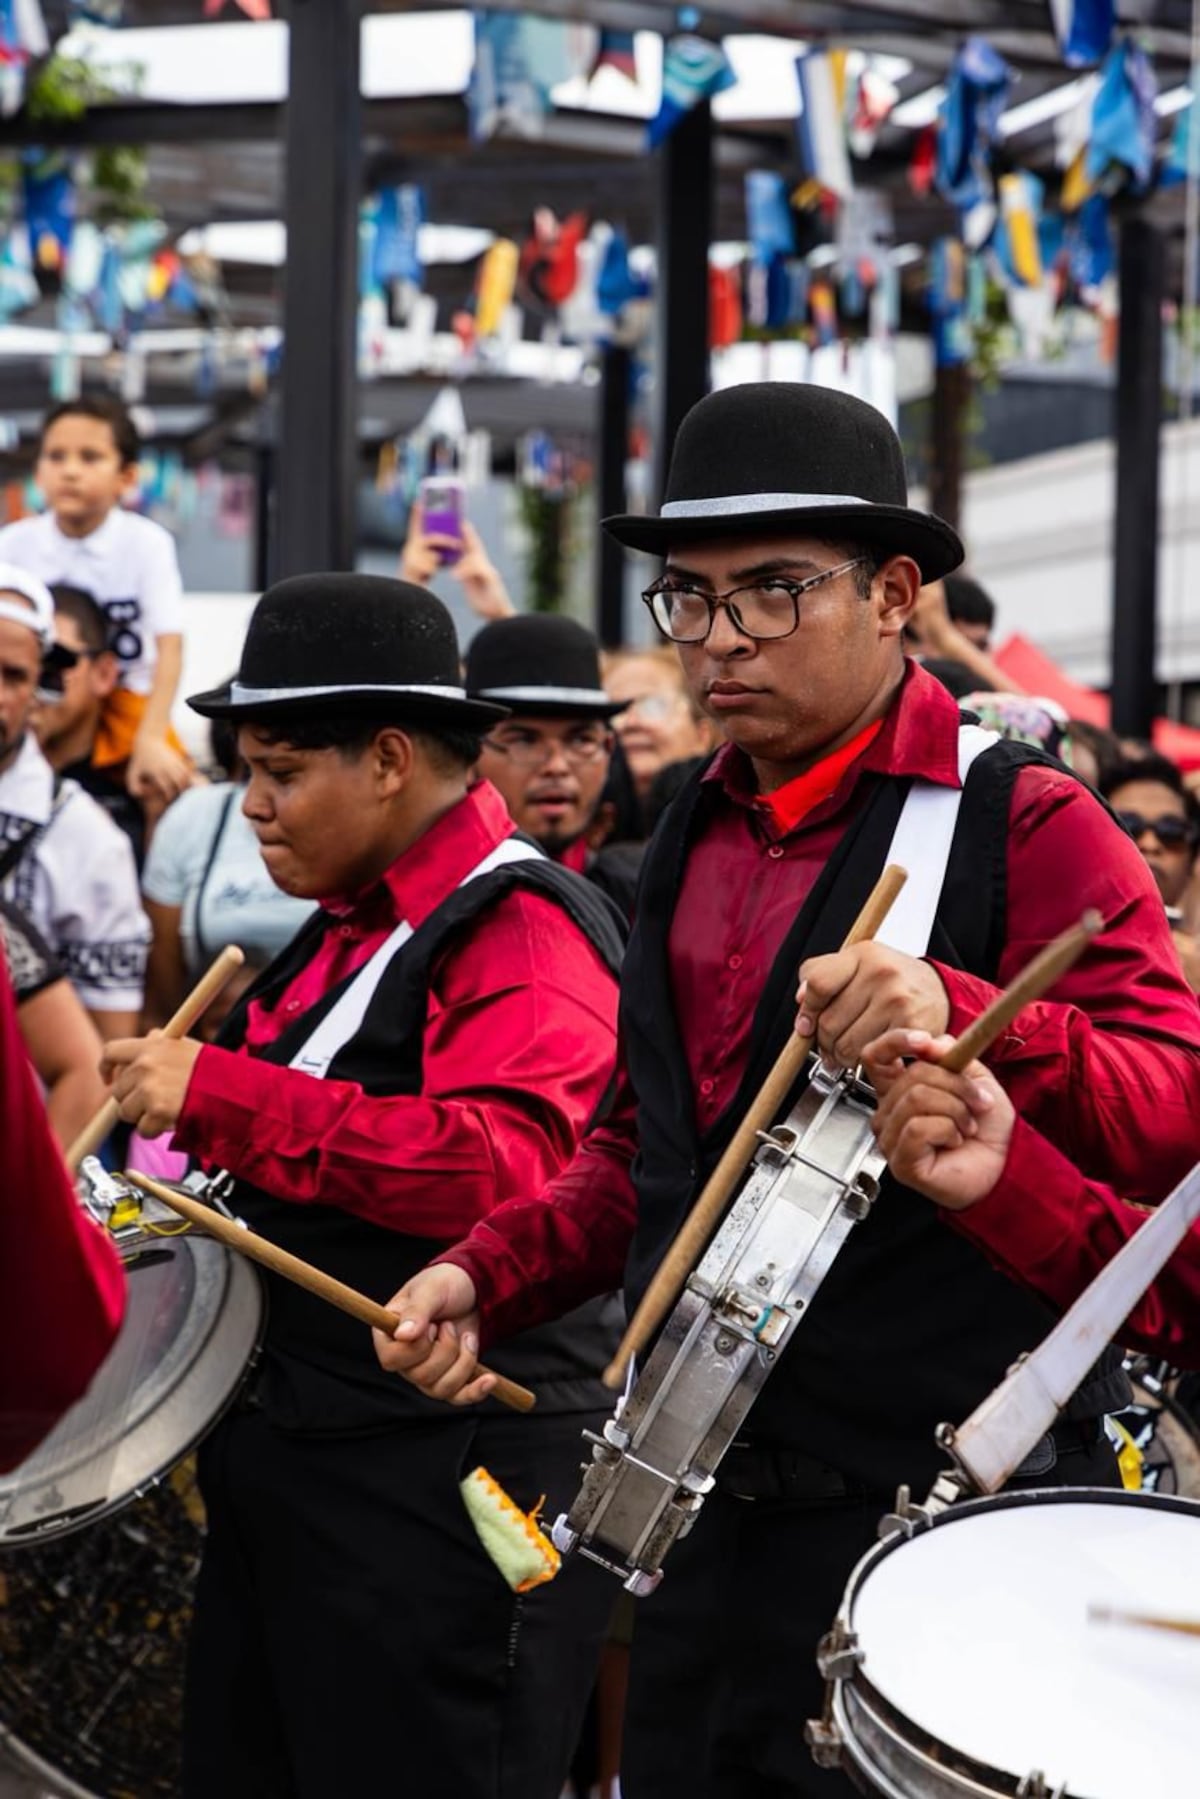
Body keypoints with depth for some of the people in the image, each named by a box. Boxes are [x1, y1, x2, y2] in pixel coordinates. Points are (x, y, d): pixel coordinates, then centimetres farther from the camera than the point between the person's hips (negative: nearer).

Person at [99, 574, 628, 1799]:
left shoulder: (522, 931, -15)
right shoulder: (358, 918, 14)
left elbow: (505, 1168, -31)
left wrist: (220, 1095, -28)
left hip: (445, 1490, -10)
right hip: (297, 1464, 10)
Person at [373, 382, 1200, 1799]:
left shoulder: (1023, 825, -10)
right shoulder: (691, 839, 13)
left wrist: (958, 1017, -35)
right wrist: (488, 1276, 6)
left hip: (944, 1521, -7)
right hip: (707, 1508, 7)